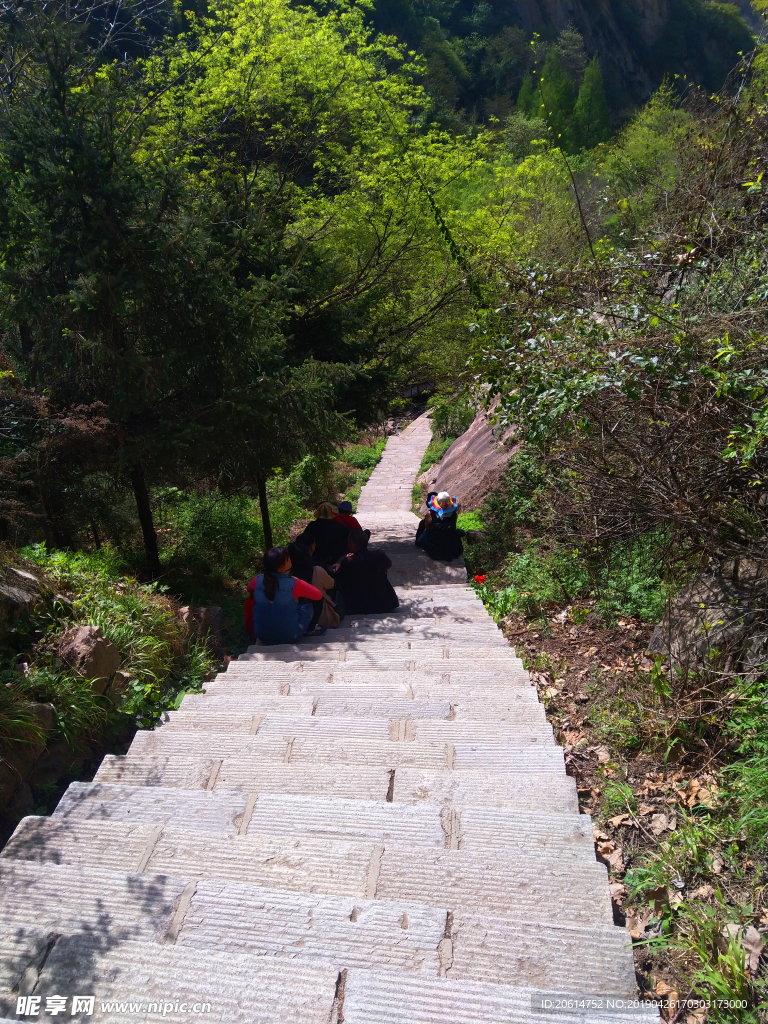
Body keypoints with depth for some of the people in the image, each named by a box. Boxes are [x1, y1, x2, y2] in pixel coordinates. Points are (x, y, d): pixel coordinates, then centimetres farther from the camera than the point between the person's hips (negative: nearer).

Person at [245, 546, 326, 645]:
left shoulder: (258, 580, -12)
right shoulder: (294, 584, -22)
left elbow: (249, 589, 14)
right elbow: (318, 595, -6)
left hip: (261, 635, 4)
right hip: (289, 637, -4)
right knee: (317, 600, 9)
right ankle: (310, 630, 29)